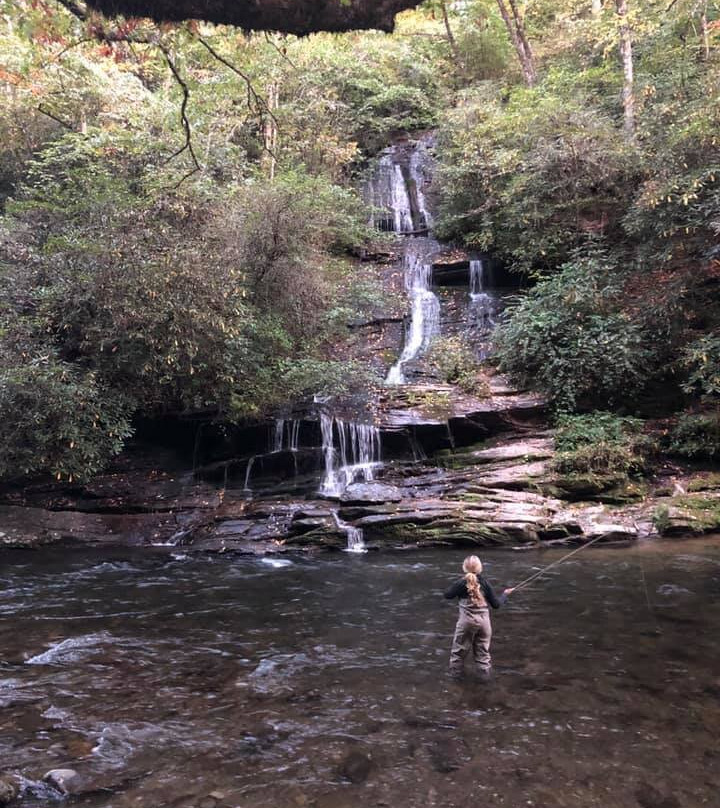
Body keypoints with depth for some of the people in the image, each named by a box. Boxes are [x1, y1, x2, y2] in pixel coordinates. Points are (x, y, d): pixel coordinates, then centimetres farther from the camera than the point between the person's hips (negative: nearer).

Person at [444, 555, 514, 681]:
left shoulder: (461, 583, -11)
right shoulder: (484, 583, -5)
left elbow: (447, 595, 1)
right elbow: (496, 604, 0)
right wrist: (505, 594, 17)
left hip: (466, 621, -2)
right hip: (483, 621, 2)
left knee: (459, 649, 14)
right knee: (483, 649, 17)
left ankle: (456, 672, 23)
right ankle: (484, 673, 25)